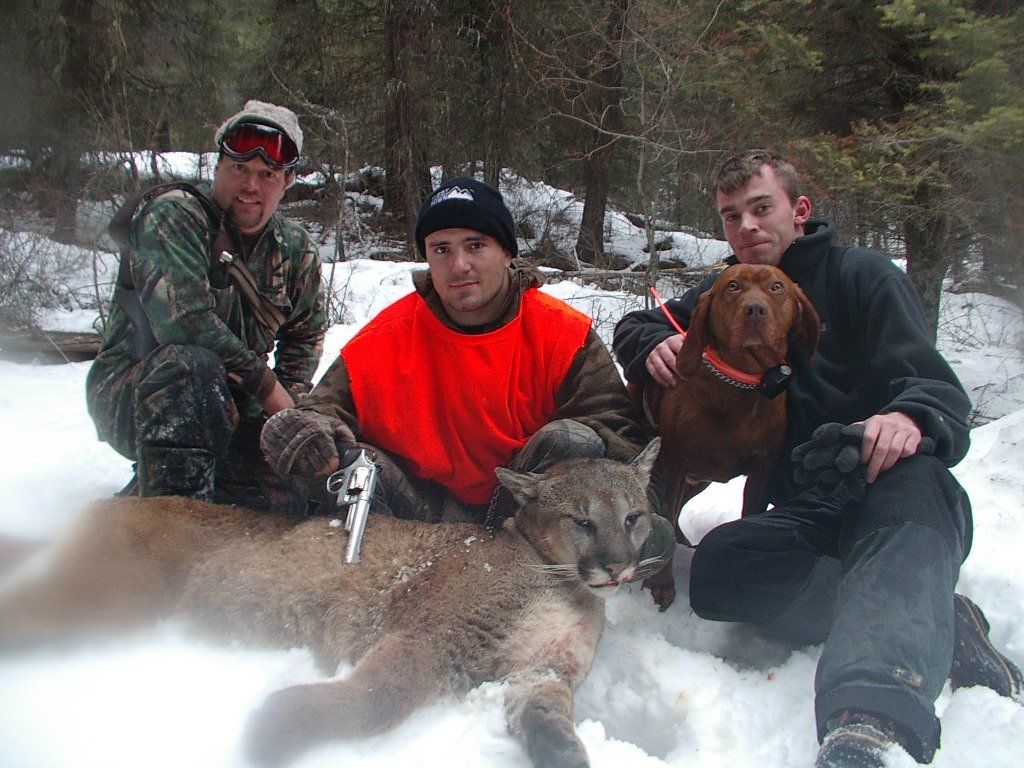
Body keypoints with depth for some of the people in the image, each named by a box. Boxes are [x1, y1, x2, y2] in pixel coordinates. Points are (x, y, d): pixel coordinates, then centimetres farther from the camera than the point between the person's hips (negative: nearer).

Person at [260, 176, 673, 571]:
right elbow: (329, 406, -3)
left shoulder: (563, 333, -9)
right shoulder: (388, 336, -5)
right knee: (351, 463, -22)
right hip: (433, 506, 1)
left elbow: (615, 426, -12)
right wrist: (307, 429, -29)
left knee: (569, 441, -29)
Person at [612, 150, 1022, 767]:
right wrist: (656, 342, -1)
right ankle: (936, 627, -23)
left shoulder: (861, 276, 5)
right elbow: (632, 328, 26)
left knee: (911, 482, -42)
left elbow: (937, 388, -6)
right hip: (807, 516, 4)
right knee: (717, 566, -30)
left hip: (891, 492, -4)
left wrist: (911, 419, -33)